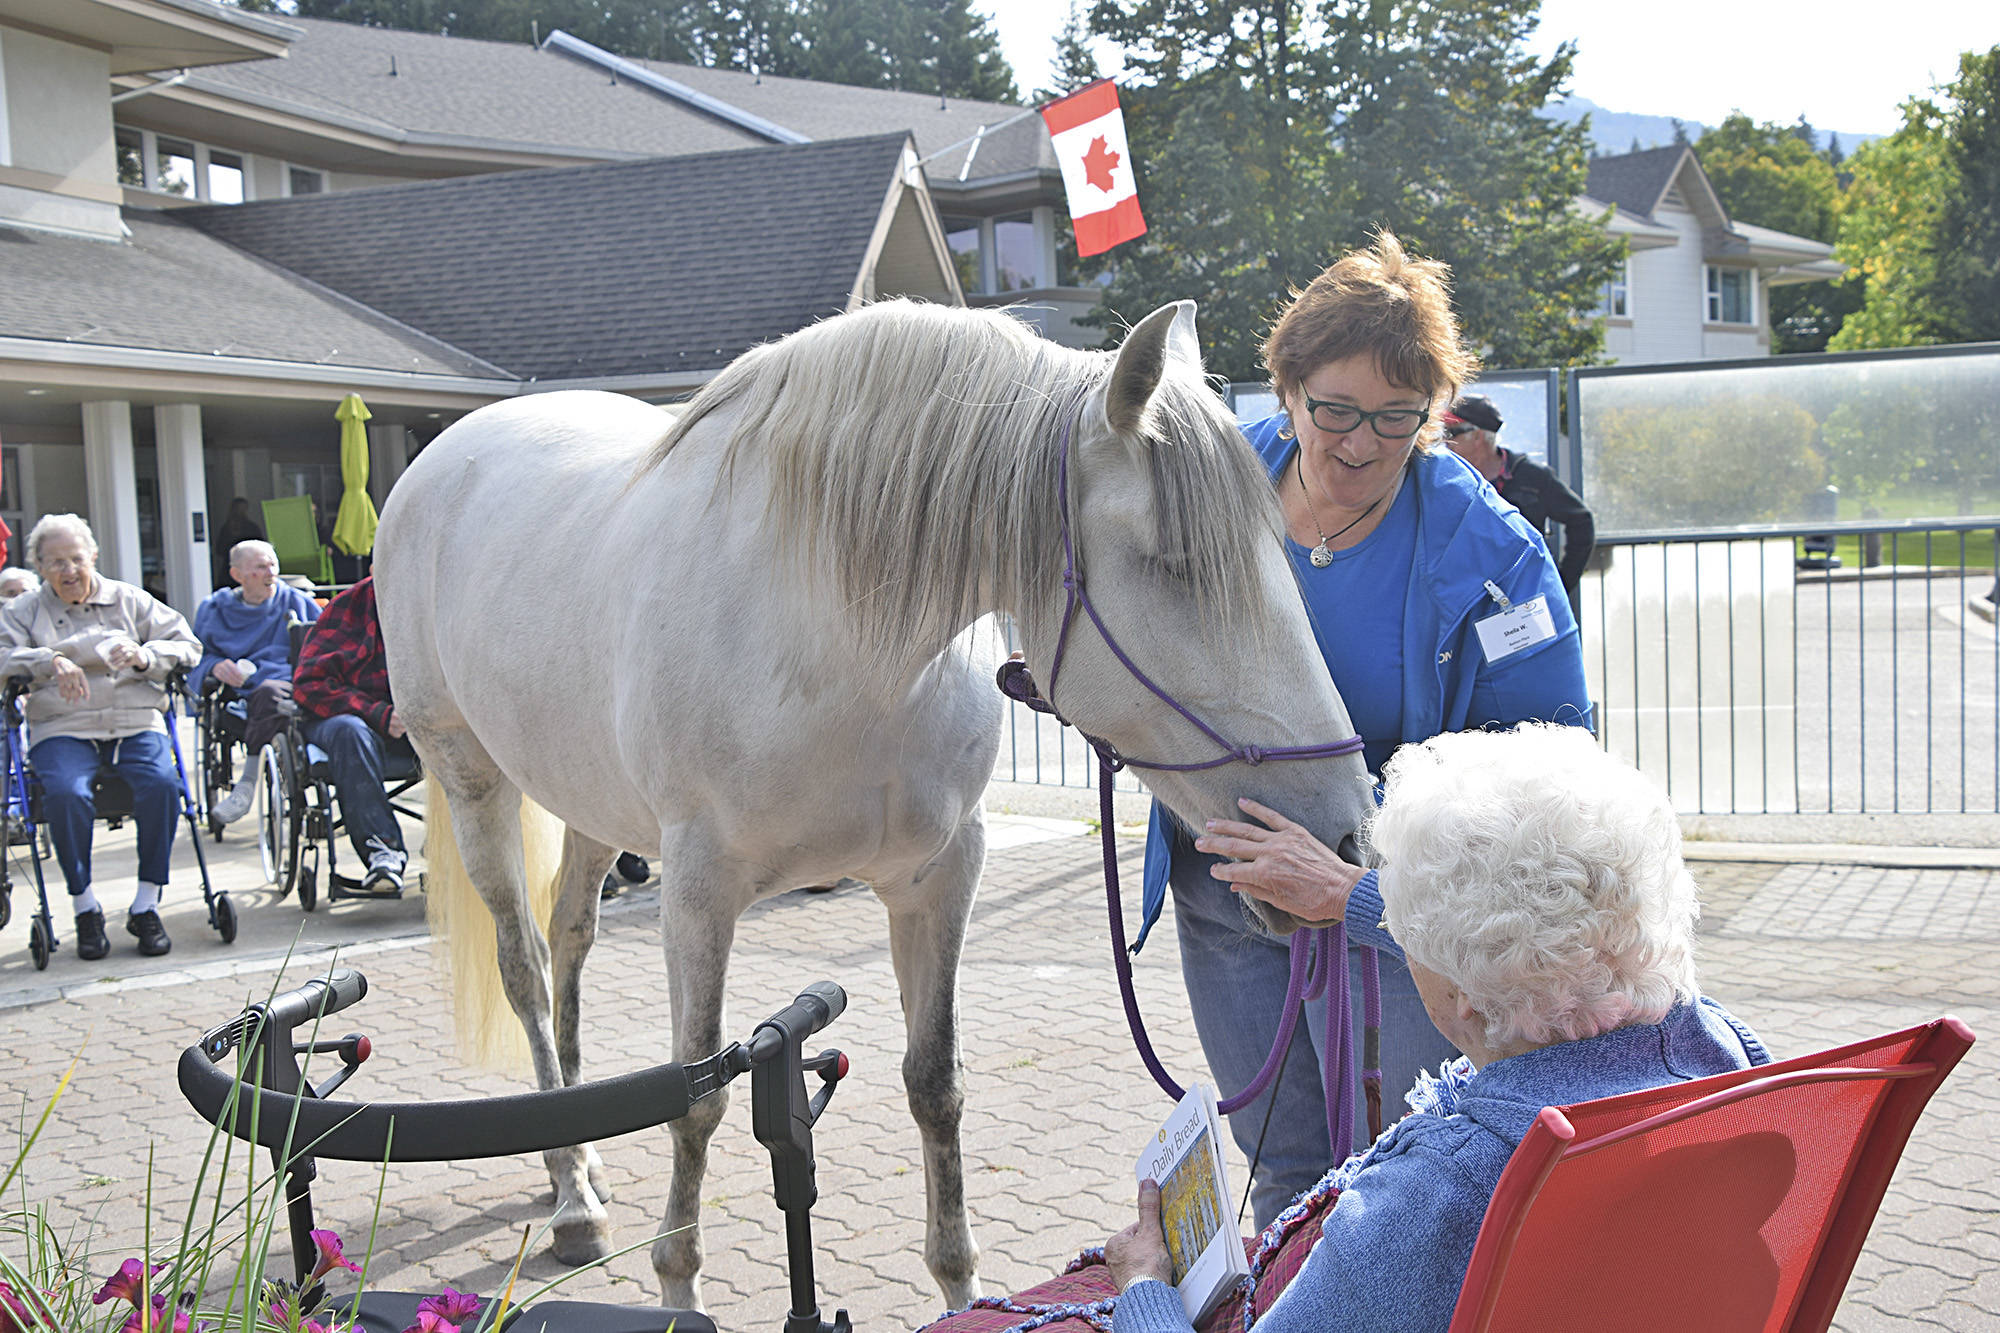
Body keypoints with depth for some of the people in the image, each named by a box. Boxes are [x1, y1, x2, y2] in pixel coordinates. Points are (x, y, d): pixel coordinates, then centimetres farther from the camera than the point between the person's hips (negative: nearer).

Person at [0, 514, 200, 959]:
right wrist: (51, 662, -17)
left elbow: (187, 646, 12)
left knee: (162, 784, -30)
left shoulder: (130, 600, 19)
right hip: (62, 729, -1)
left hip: (135, 723, 1)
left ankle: (146, 905, -17)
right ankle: (85, 907, -14)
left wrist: (145, 657, -9)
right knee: (66, 793, -32)